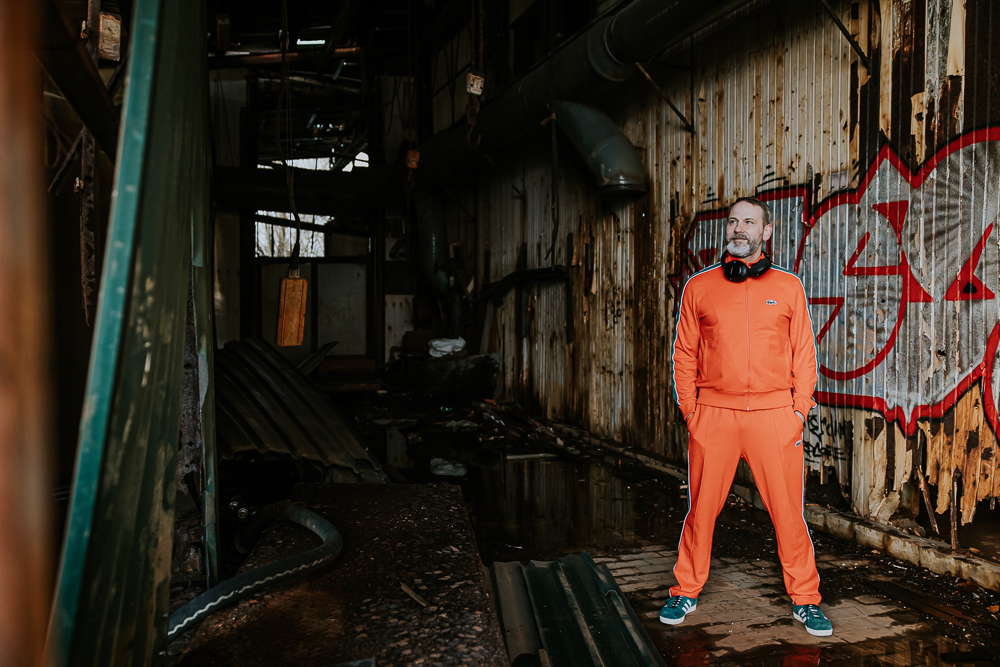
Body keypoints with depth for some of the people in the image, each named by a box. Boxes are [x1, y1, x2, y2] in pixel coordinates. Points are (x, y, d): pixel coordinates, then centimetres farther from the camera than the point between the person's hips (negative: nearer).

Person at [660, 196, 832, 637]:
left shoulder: (788, 286, 9)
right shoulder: (699, 286, 8)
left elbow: (804, 352, 10)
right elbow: (684, 352, 10)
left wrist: (799, 410, 2)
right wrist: (689, 410, 3)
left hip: (775, 414, 0)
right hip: (713, 414, 0)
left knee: (788, 510, 2)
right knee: (701, 508, 5)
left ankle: (804, 599, 19)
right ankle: (686, 592, 21)